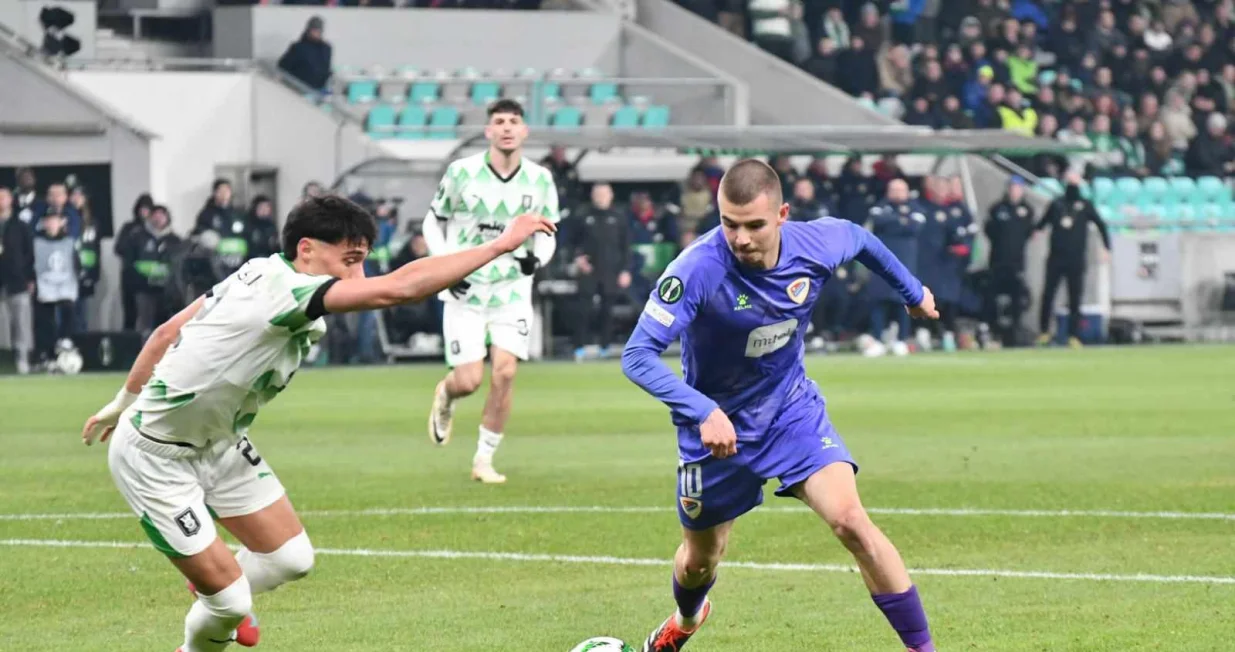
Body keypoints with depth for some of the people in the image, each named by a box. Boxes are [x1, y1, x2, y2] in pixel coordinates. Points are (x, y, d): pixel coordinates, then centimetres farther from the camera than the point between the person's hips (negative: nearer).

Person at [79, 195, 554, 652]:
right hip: (155, 458, -9)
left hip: (215, 443, 9)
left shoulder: (260, 275, -5)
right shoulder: (283, 291, -33)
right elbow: (401, 287, -41)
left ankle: (217, 601, 37)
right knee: (230, 597, -7)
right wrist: (502, 244, -38)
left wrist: (124, 403, 20)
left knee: (291, 559, 7)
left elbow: (167, 332, 6)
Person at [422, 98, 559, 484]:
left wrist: (537, 257, -13)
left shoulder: (540, 180, -2)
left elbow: (547, 234, 10)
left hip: (511, 289, 2)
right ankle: (445, 396, 30)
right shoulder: (462, 173, -7)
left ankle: (484, 459, 3)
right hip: (465, 291, -2)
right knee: (469, 380, -9)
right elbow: (433, 223, 4)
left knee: (505, 372, -12)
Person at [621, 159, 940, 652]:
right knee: (700, 558, 18)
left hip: (793, 408, 1)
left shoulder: (816, 245, -19)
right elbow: (638, 356, -36)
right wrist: (704, 412, -48)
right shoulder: (699, 269, -32)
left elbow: (860, 239, 7)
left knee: (850, 520, -21)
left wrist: (911, 291, 22)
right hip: (717, 423, -1)